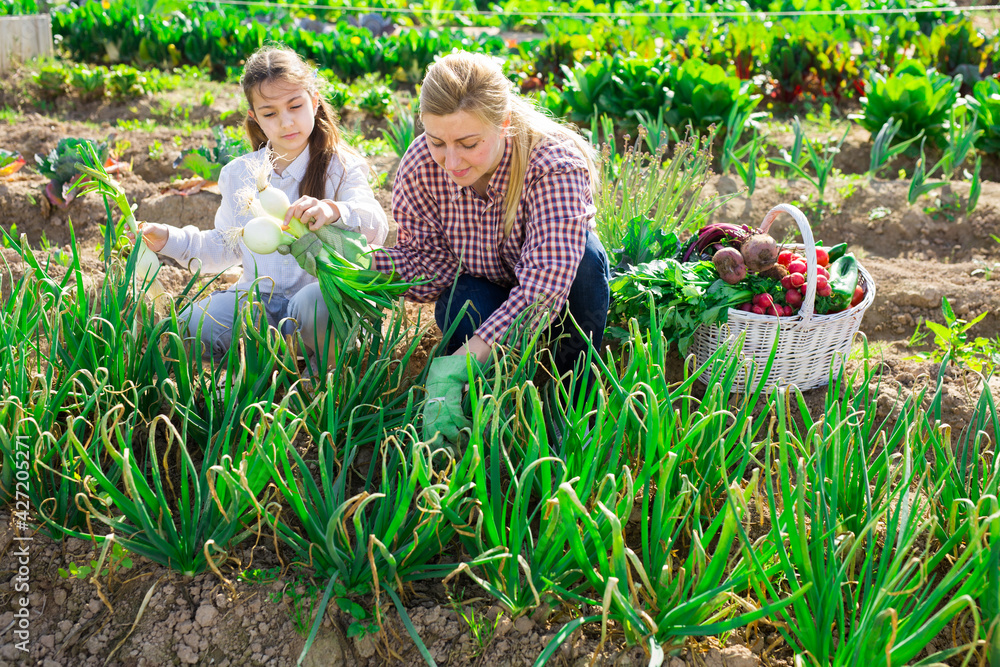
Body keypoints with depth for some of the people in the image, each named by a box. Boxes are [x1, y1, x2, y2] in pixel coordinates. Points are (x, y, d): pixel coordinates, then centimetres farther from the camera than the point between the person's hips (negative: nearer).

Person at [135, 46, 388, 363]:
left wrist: (333, 211, -41)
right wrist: (171, 240, 8)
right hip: (256, 298, 3)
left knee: (316, 302, -39)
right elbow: (225, 246, 23)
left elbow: (376, 227, -19)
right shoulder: (239, 174, 12)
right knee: (191, 325, -23)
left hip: (316, 291, -3)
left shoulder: (340, 166, -2)